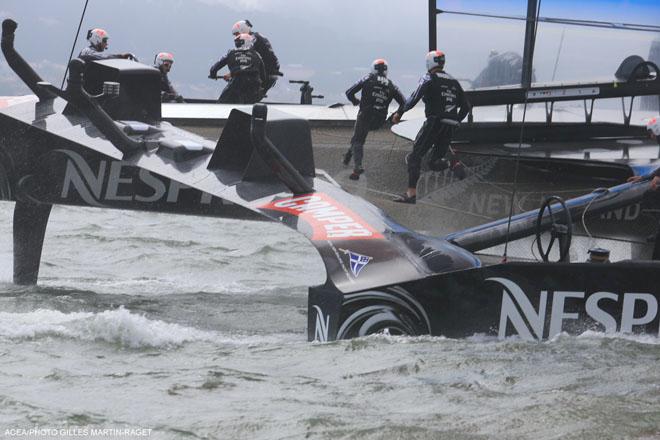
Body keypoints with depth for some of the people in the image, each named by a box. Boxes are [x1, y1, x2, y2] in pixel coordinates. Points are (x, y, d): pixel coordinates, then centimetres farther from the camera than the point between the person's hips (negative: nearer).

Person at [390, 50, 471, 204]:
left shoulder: (429, 78, -1)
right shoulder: (454, 82, 17)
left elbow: (416, 97, -15)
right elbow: (466, 106, 17)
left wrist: (400, 113, -9)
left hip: (434, 123, -6)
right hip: (449, 127, 6)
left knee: (415, 156, 2)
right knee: (435, 163, 15)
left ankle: (411, 193, -6)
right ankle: (454, 163, -15)